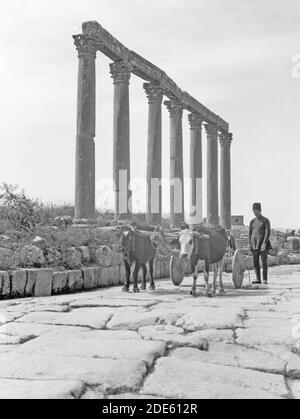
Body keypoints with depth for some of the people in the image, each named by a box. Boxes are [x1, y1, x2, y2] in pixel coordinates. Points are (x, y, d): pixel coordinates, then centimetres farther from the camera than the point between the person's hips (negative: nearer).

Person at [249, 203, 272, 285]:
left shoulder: (266, 220, -4)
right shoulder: (252, 221, 12)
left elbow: (268, 232, -11)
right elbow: (250, 233, 13)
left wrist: (264, 243, -20)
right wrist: (249, 243, 3)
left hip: (263, 243, -5)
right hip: (254, 244, 5)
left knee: (264, 262, -6)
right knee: (255, 262, 3)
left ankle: (265, 279, -1)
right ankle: (258, 279, 8)